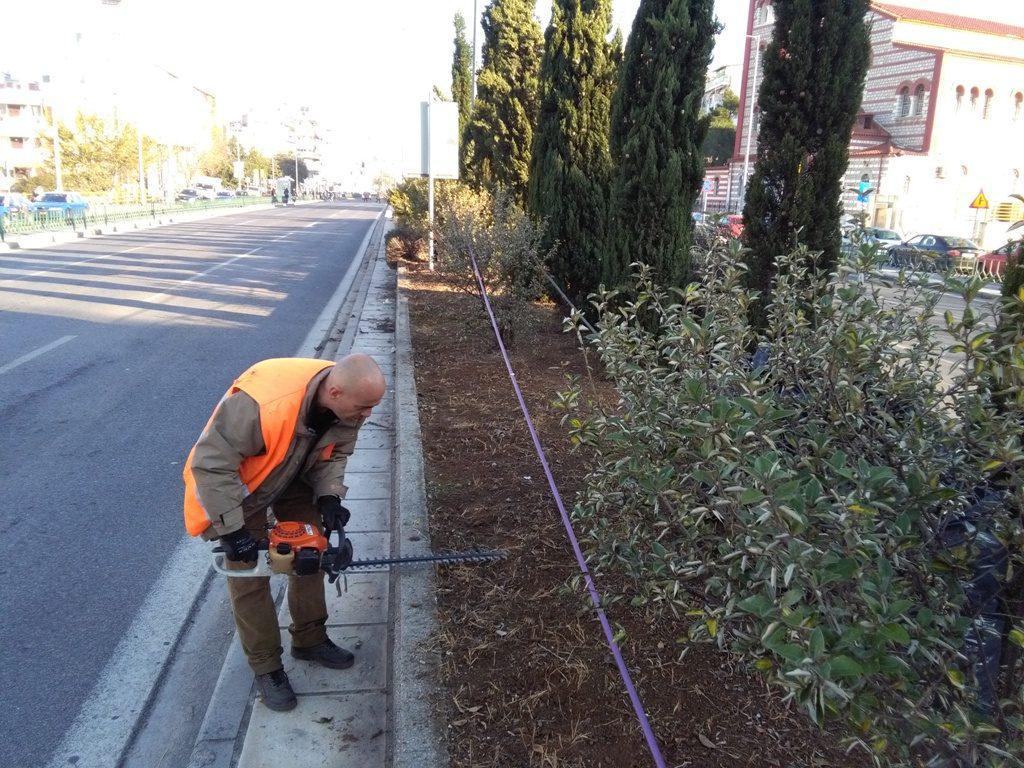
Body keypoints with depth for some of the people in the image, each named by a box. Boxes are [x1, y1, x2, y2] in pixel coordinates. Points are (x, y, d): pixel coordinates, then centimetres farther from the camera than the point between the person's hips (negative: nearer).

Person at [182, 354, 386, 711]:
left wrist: (328, 497, -19)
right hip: (234, 484, -6)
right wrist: (232, 530, -31)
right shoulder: (263, 405, -44)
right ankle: (266, 667, 17)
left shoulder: (345, 404, -22)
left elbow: (335, 452, -4)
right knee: (249, 576, -1)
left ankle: (309, 640, 29)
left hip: (294, 477, 6)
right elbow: (211, 463, -35)